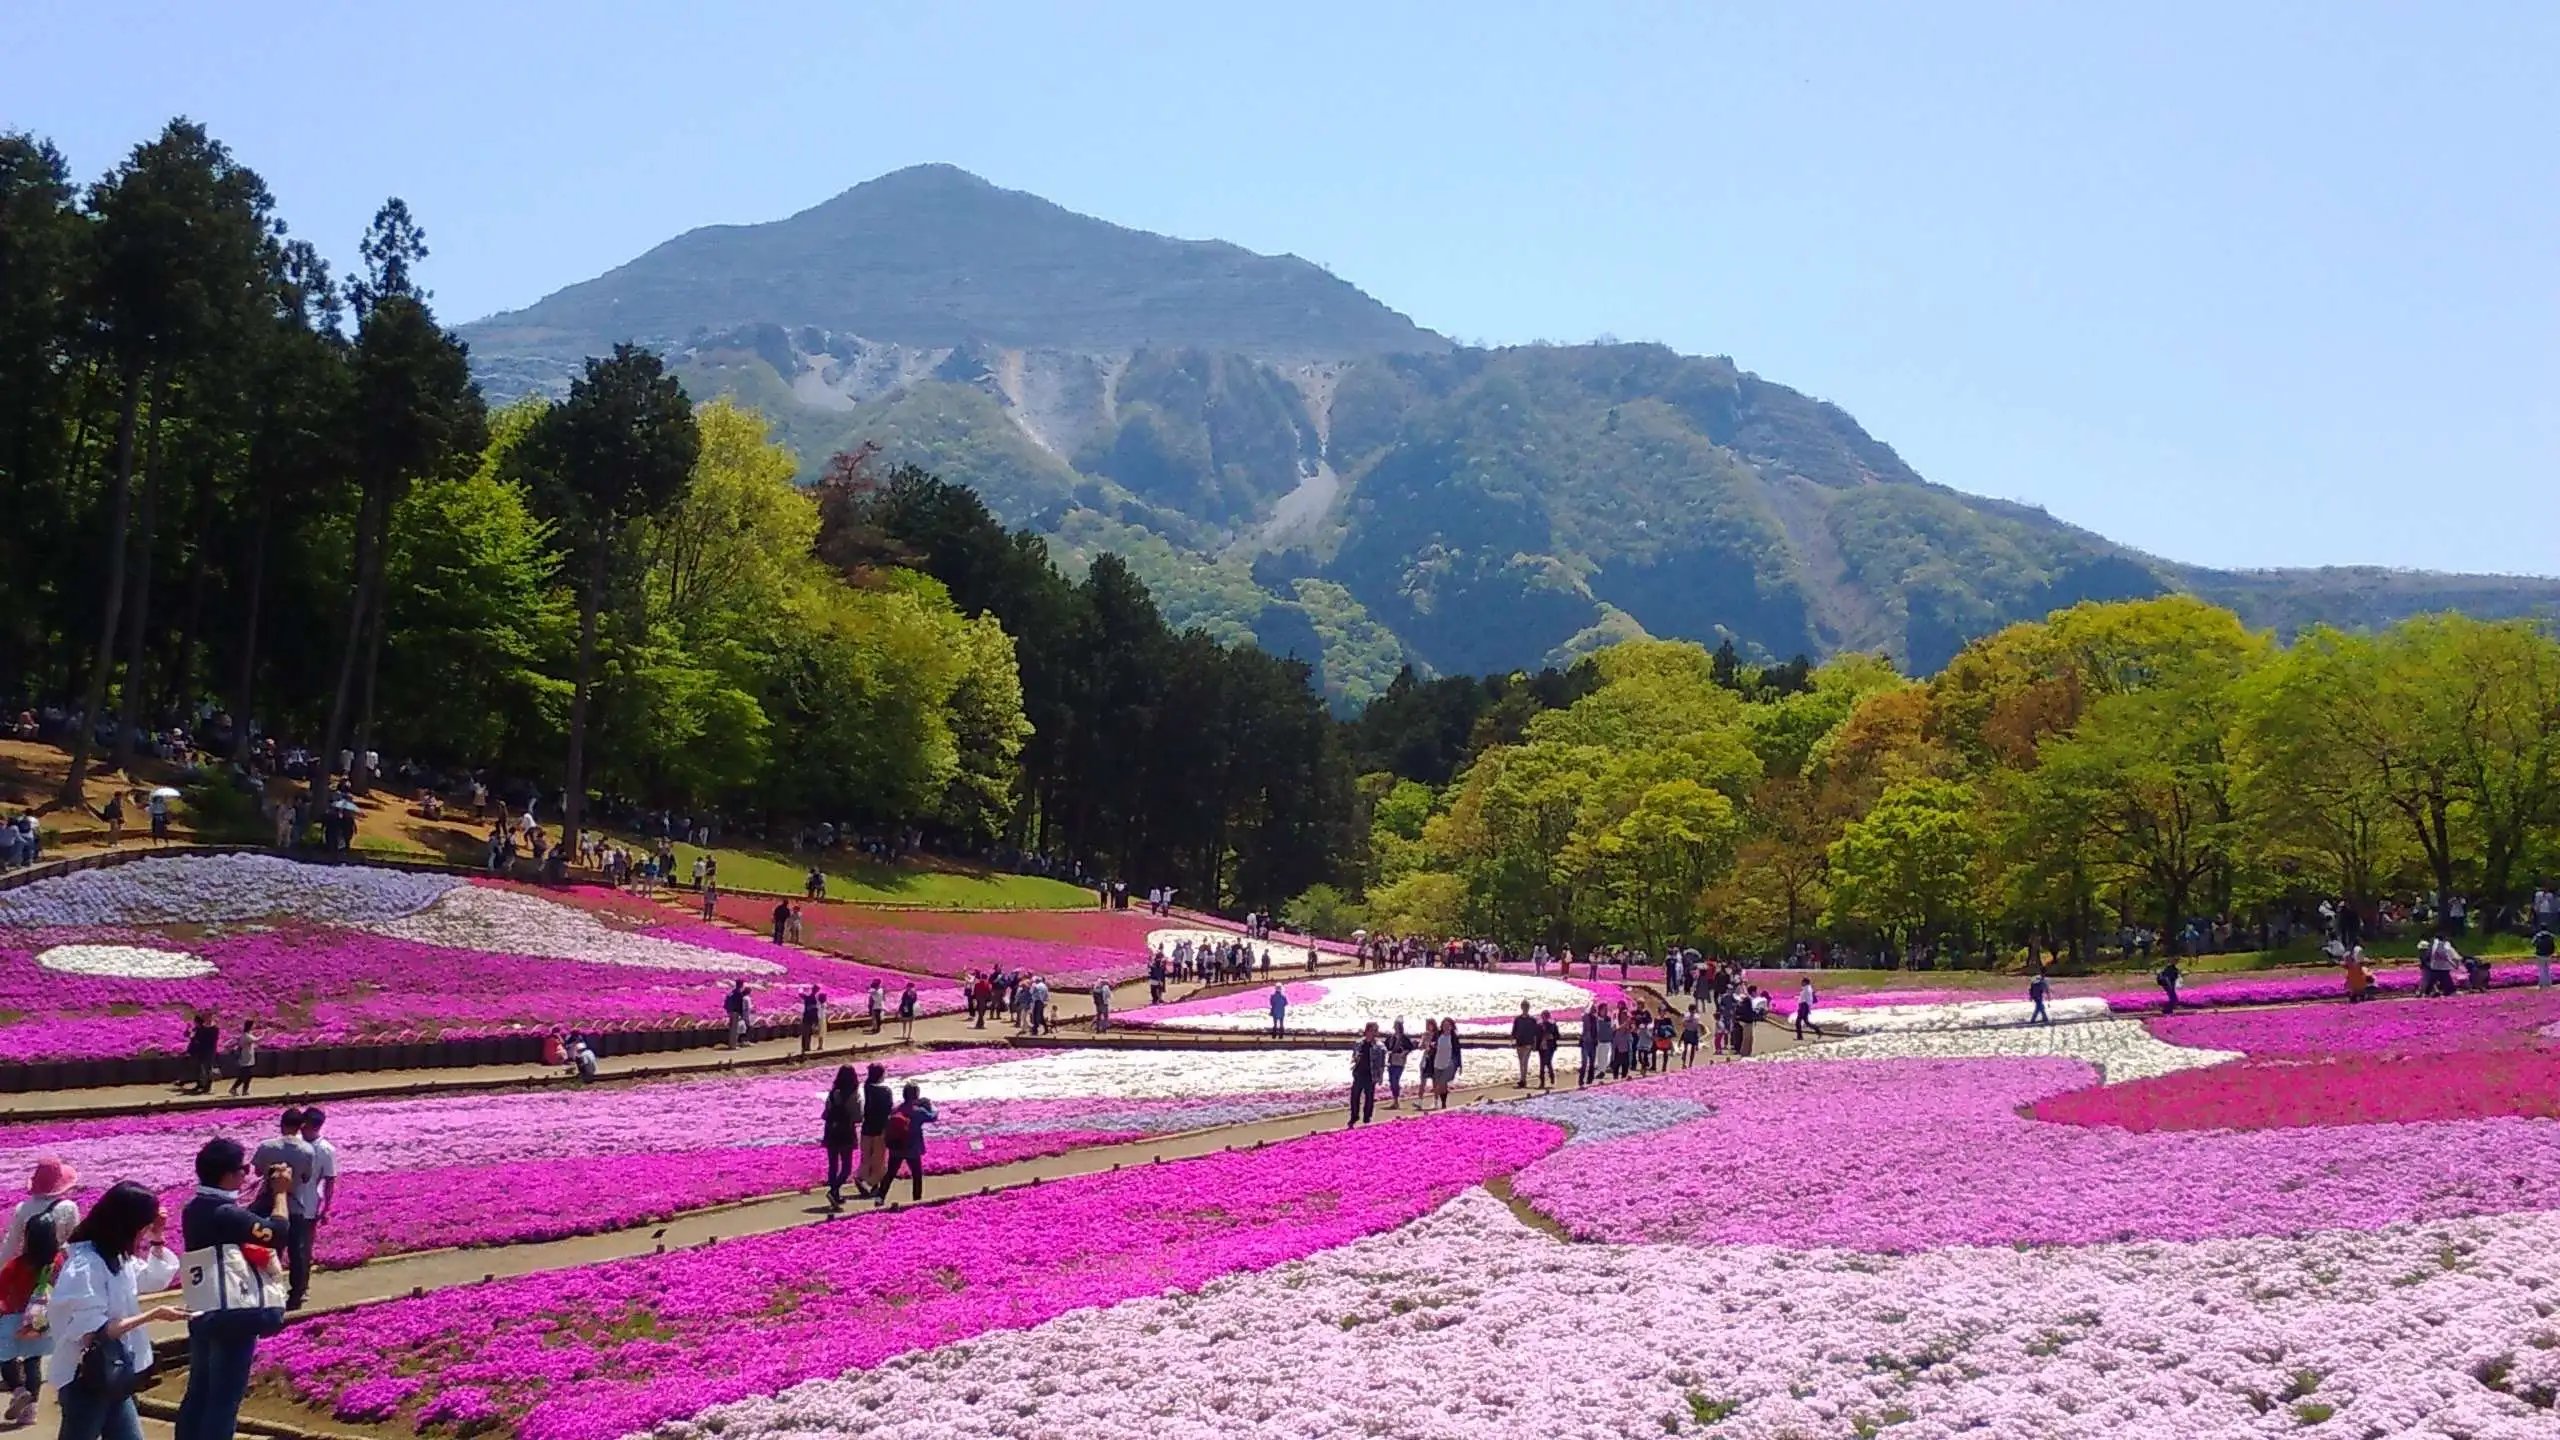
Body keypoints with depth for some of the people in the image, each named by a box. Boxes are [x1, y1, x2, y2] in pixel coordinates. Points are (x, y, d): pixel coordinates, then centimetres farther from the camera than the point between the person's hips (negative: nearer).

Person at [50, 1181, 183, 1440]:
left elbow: (157, 1278, 24)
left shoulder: (117, 1259, 8)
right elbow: (94, 1331, -23)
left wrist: (157, 1238, 9)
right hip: (85, 1380, -9)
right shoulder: (85, 1265, -21)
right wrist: (154, 1315, -18)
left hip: (111, 1377, 9)